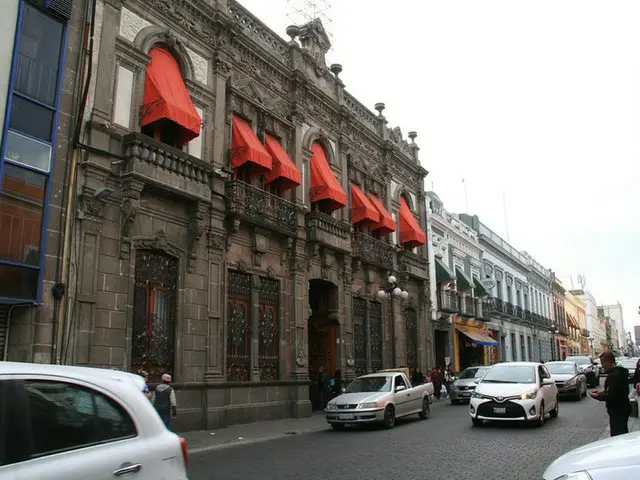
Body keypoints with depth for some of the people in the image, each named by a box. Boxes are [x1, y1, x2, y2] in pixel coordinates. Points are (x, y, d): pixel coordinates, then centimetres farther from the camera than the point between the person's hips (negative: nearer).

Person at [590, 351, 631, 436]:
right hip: (623, 409, 10)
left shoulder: (613, 375, -23)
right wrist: (602, 393, 11)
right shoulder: (620, 372, 9)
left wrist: (597, 396, -10)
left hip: (617, 411, -10)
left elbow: (610, 396, -26)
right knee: (623, 434, 20)